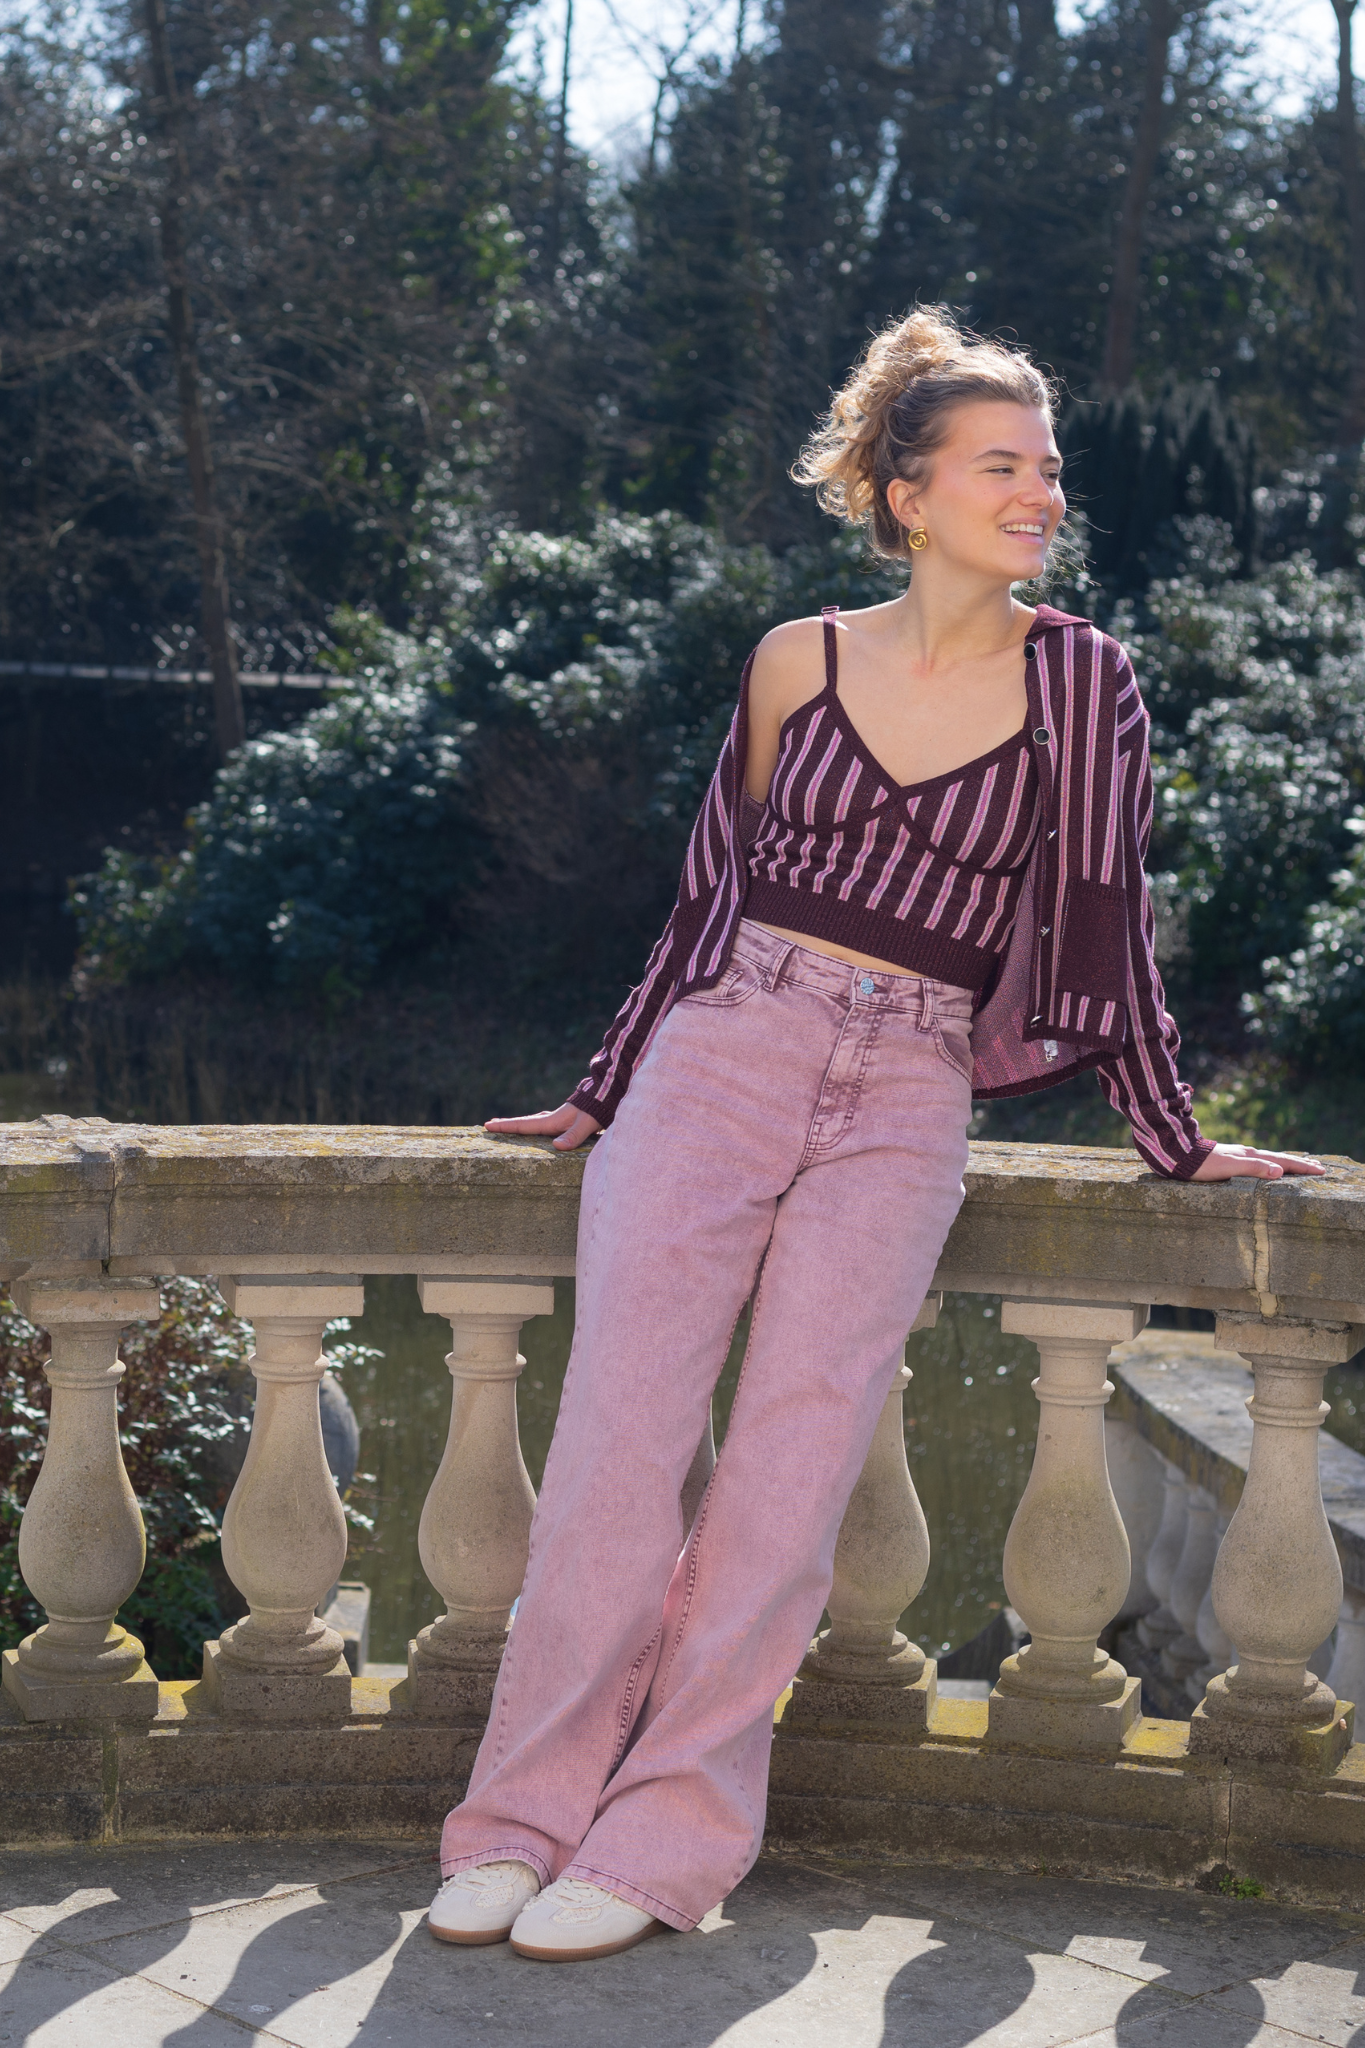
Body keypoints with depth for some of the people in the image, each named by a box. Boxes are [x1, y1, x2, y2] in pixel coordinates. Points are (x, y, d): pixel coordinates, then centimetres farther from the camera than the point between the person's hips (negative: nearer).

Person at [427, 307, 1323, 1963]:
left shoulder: (1079, 678, 6)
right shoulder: (798, 662, 9)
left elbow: (1105, 921, 11)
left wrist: (1175, 1142, 13)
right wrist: (604, 1091, 23)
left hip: (904, 1100, -1)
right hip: (726, 1050, 1)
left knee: (795, 1451, -13)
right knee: (620, 1425, -11)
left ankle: (661, 1836, -6)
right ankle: (528, 1809, -3)